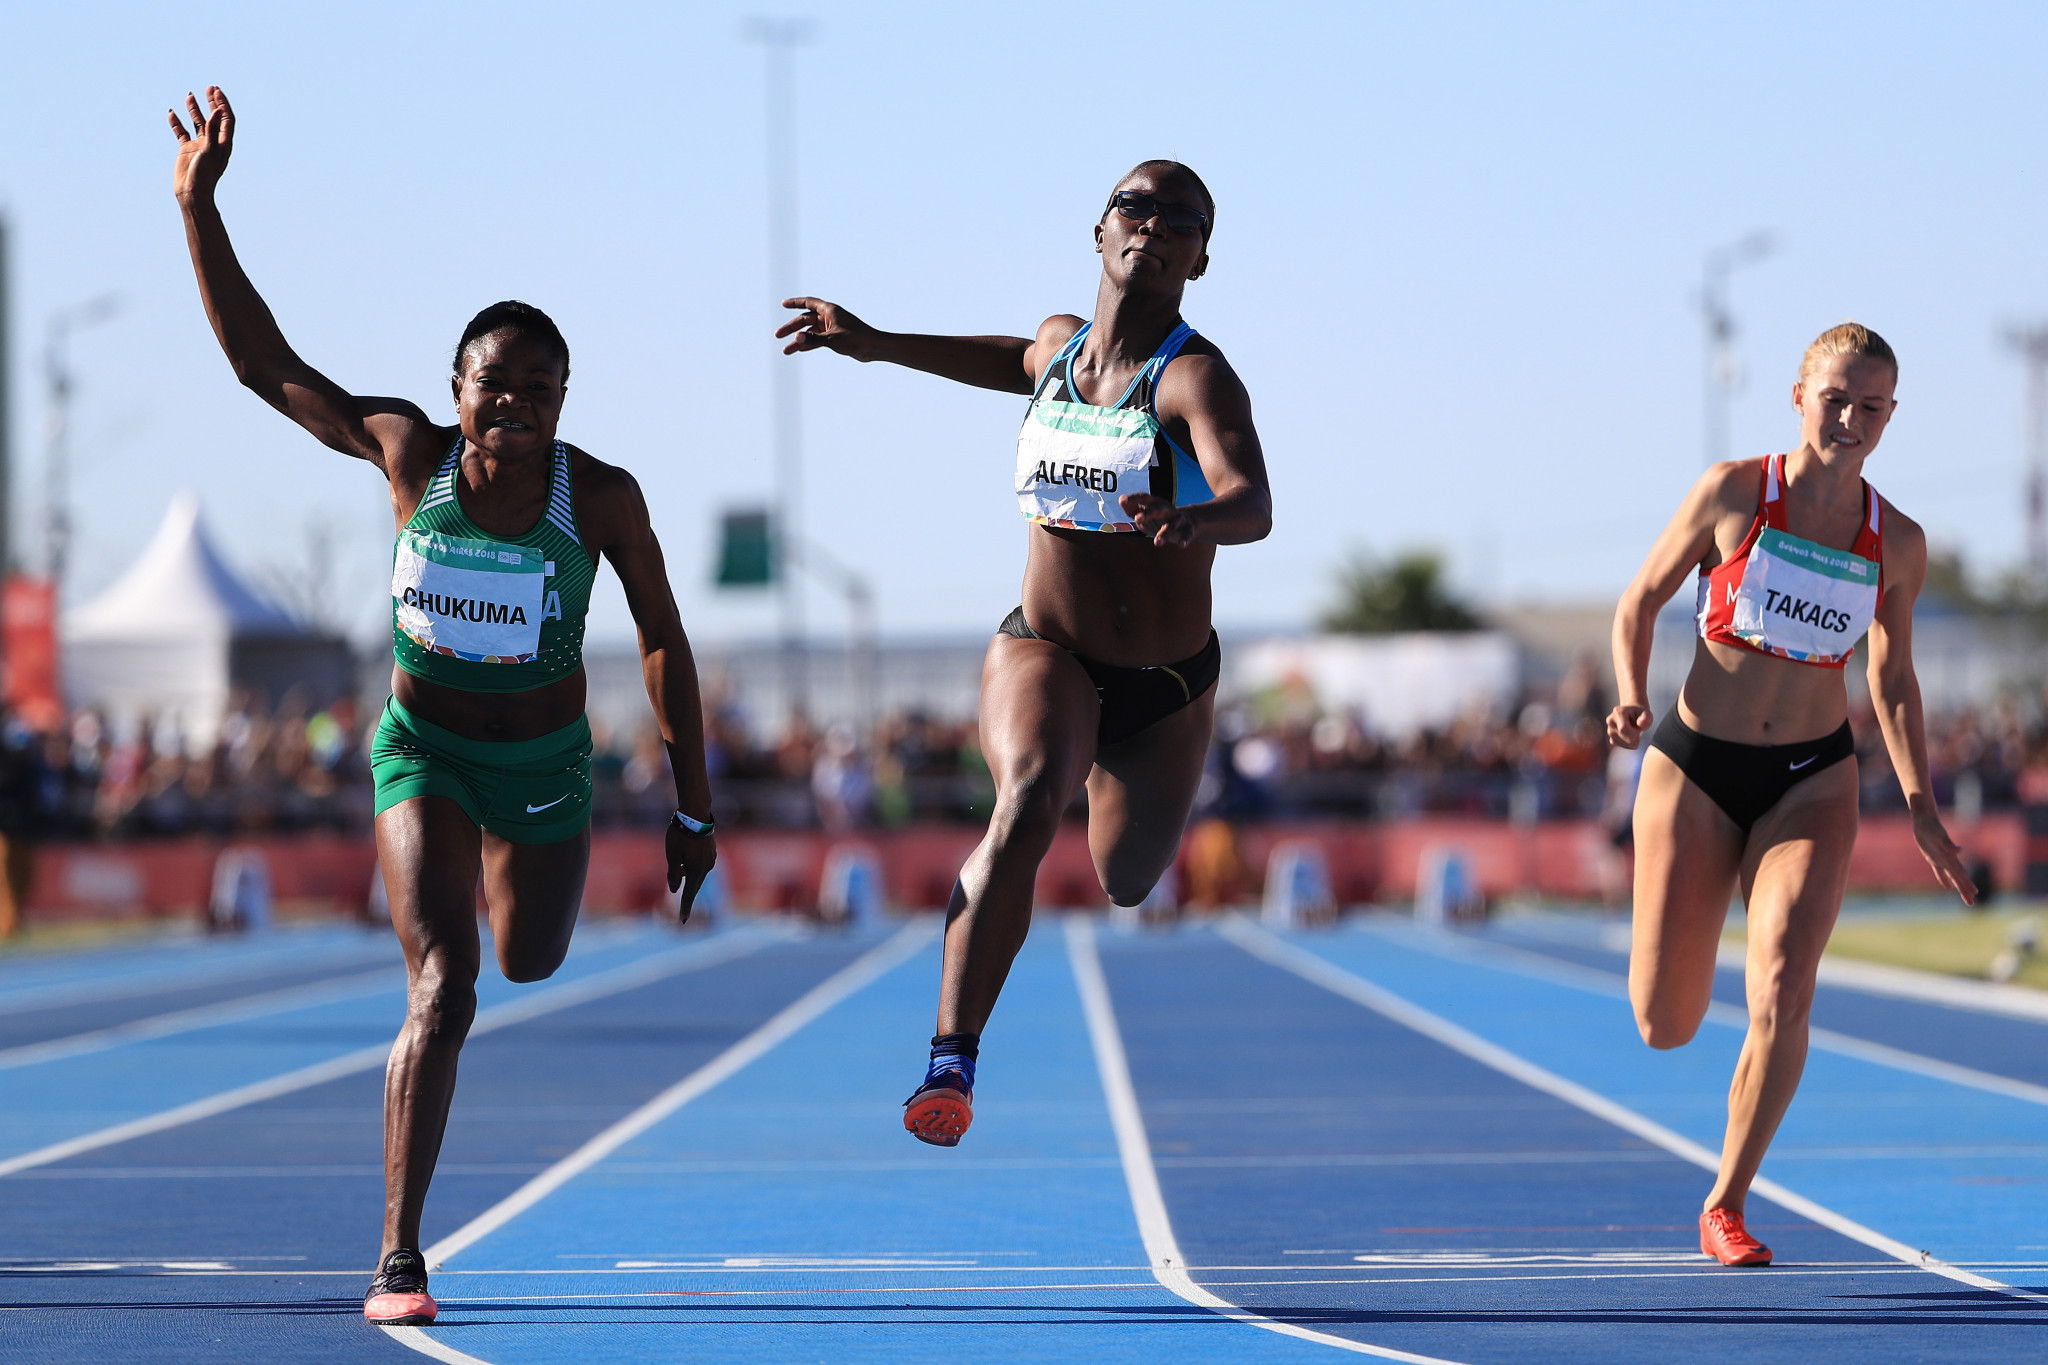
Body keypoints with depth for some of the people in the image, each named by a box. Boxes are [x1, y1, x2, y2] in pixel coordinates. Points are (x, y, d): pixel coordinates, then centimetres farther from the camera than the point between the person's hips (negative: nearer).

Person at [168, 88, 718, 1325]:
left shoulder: (603, 496, -19)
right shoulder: (410, 454, -18)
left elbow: (664, 643, -7)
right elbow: (263, 361, -16)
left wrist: (694, 806, -5)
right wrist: (200, 206, -24)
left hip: (546, 762, 2)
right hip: (423, 747, -2)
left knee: (530, 961, 23)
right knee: (443, 990, -19)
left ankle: (507, 866, 64)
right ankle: (399, 1261, -13)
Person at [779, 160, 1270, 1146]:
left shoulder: (1195, 377, -18)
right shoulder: (1059, 344, -2)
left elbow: (1253, 506, -37)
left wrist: (1195, 519, -60)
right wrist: (879, 345, 20)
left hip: (1168, 688, -1)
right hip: (1044, 652, 1)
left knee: (1127, 882, 21)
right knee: (1028, 804, -32)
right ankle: (953, 1062, -38)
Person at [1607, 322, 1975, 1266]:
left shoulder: (1897, 545, 0)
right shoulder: (1732, 492, -8)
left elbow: (1893, 681, 12)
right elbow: (1641, 601, 2)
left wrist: (1920, 805, 4)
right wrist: (1631, 695, -15)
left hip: (1812, 780, 1)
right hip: (1695, 771, -1)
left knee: (1783, 995, -20)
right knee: (1665, 1028, 1)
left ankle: (1725, 1206, -2)